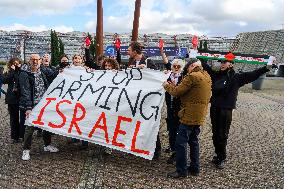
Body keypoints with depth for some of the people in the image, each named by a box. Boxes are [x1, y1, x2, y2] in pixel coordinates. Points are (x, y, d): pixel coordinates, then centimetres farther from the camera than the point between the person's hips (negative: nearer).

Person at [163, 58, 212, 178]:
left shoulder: (192, 76, -15)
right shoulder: (207, 77, 14)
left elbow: (177, 92, -15)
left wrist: (167, 86, 4)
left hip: (189, 115, -9)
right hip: (200, 116, 10)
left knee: (181, 142, -3)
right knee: (193, 141, 18)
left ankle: (181, 171, 3)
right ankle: (195, 168, 25)